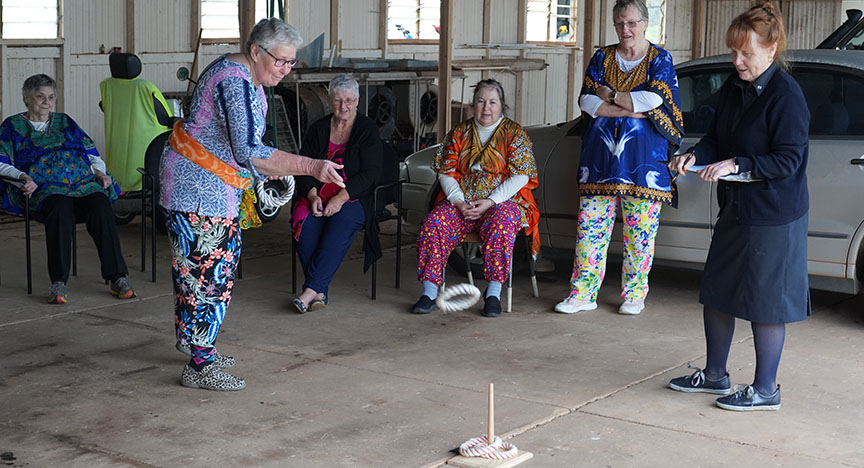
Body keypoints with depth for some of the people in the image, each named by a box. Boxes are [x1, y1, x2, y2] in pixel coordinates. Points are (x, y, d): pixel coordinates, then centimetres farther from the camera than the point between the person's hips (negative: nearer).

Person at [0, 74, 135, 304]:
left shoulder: (65, 122, 29)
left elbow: (91, 152, 27)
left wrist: (99, 172, 6)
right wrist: (22, 177, -11)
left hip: (85, 182, 3)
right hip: (47, 188, -3)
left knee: (101, 208, -32)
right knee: (60, 210, -39)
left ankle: (118, 278, -36)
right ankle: (58, 283, -42)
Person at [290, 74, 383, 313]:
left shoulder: (367, 129, 3)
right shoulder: (318, 130, 14)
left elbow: (370, 174, -6)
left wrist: (340, 197, -19)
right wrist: (312, 195, -11)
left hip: (354, 198, -3)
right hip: (319, 197, 3)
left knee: (342, 222, -35)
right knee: (306, 222, -30)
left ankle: (311, 290, -37)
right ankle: (320, 292, -28)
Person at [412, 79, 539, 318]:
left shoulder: (514, 133, 4)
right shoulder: (460, 133, 13)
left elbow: (521, 175, -6)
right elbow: (446, 172, 8)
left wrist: (490, 202, -16)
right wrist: (459, 202, -10)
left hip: (503, 201, -3)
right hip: (461, 201, 3)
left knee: (501, 223, -37)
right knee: (434, 222, -26)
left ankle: (494, 293, -32)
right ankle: (429, 293, -26)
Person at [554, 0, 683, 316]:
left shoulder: (660, 60, 3)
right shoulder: (602, 58, 12)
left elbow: (655, 100, -13)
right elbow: (587, 102, -1)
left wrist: (610, 95, -7)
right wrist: (632, 110, -11)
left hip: (644, 159, -3)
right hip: (600, 156, 3)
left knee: (640, 230, 1)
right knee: (590, 225, 0)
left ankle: (634, 295, 13)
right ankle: (583, 293, 6)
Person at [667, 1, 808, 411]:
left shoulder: (785, 95, -18)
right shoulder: (733, 88, 7)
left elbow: (789, 160, -20)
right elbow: (717, 137, 12)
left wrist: (737, 165, -26)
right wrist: (696, 155, -8)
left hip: (773, 218, -9)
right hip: (735, 209, 9)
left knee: (764, 304, 1)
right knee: (716, 293, 16)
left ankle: (765, 389, 15)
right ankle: (715, 375, 32)